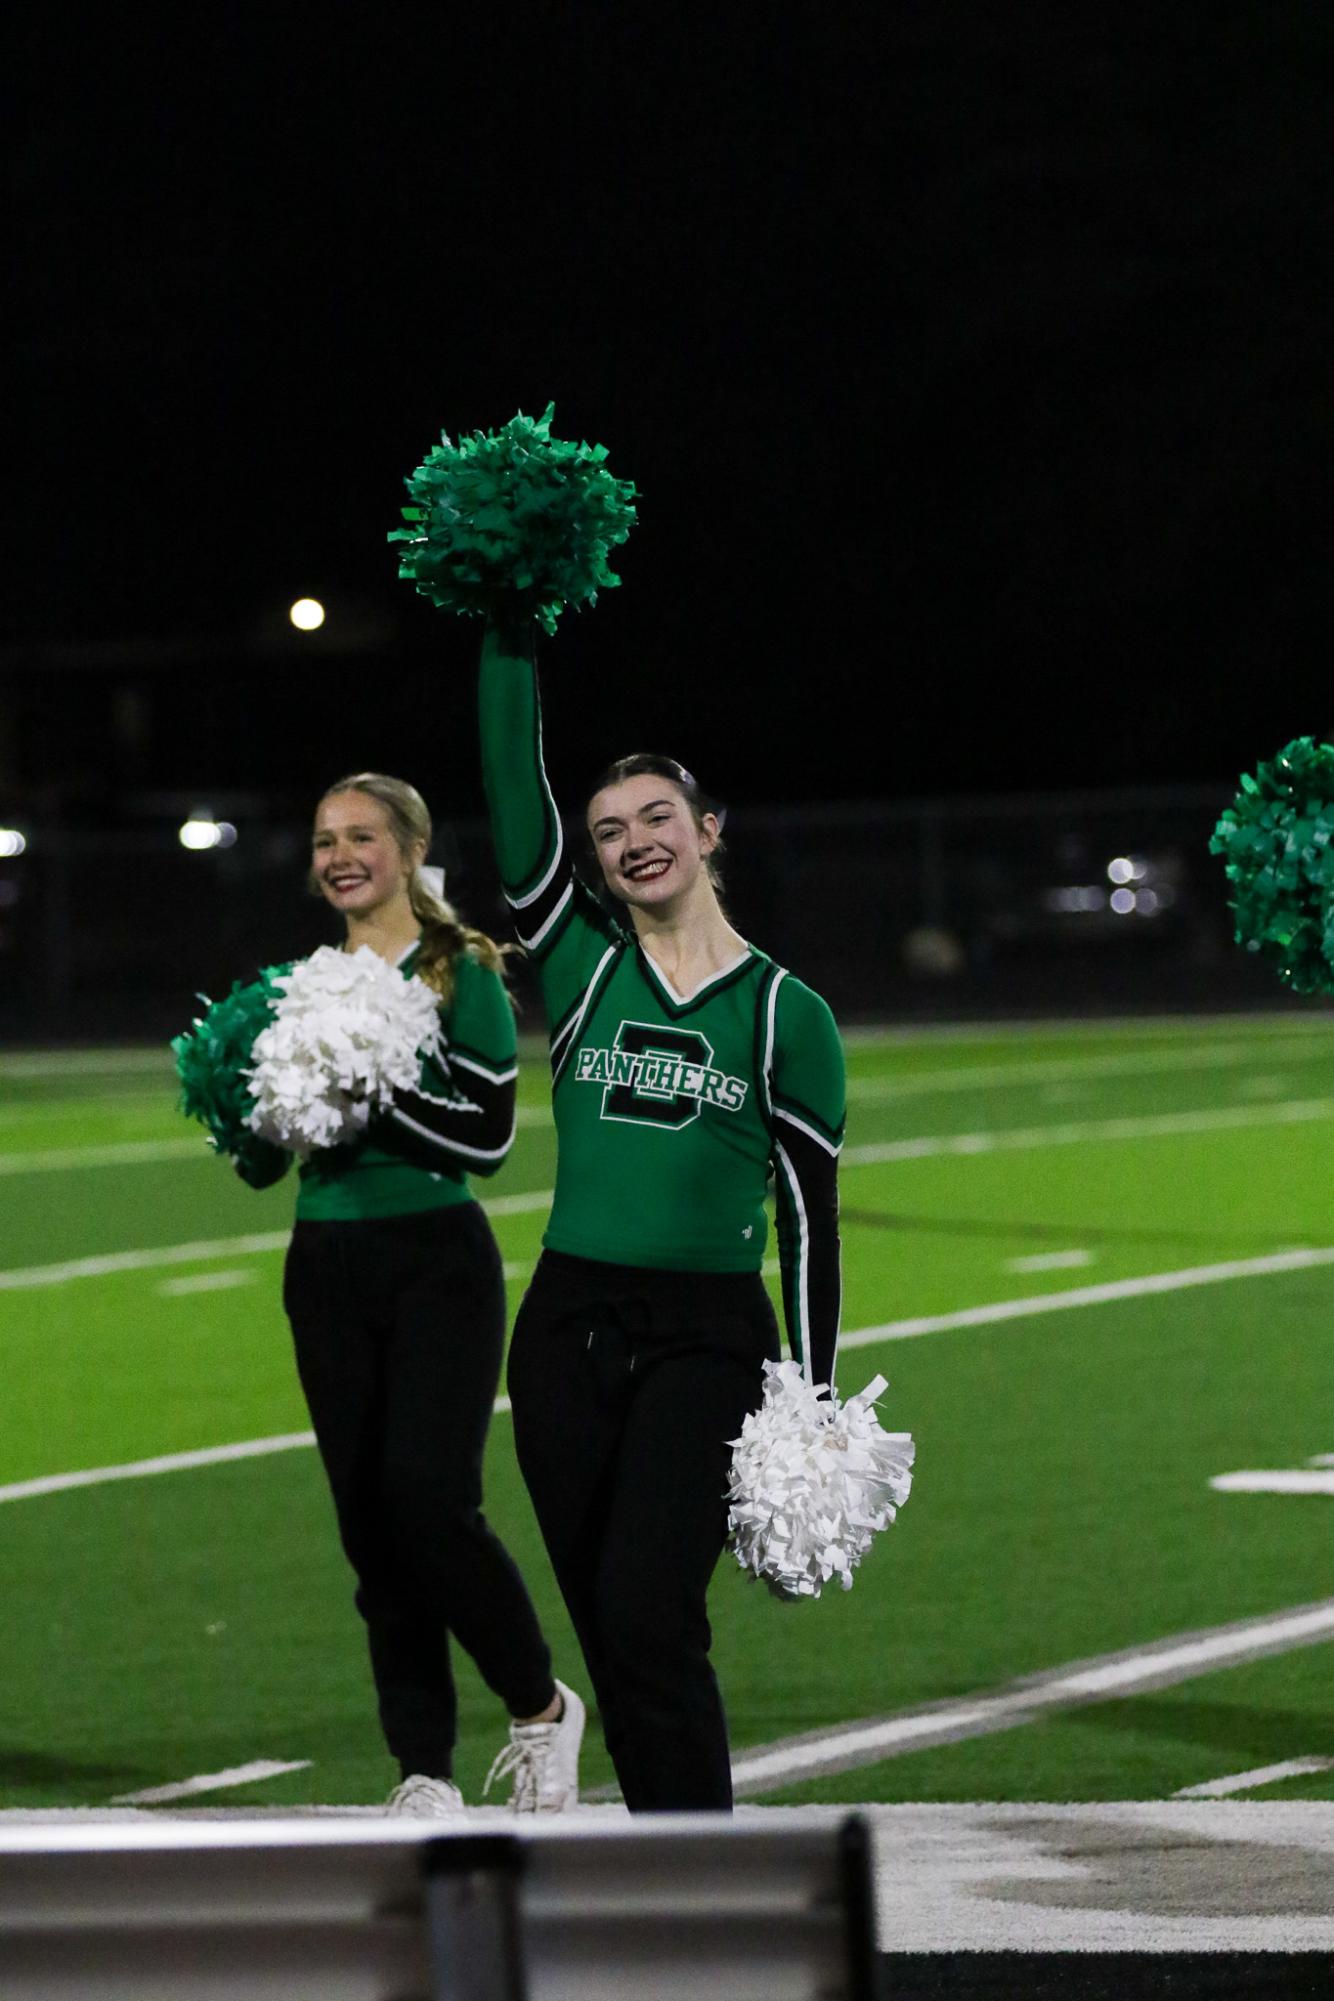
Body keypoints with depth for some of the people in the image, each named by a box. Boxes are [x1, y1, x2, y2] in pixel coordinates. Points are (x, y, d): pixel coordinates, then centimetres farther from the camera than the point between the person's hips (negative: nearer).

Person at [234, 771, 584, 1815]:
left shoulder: (462, 975, -5)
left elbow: (488, 1138, -13)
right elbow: (259, 1166, 12)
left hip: (437, 1259, -5)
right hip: (328, 1266, 5)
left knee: (430, 1497, -16)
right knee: (369, 1521, 4)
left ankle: (542, 1707, 6)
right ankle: (426, 1773, 9)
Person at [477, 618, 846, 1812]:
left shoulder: (785, 1014, 1)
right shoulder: (582, 964, 7)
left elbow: (811, 1218, 3)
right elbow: (515, 787, -1)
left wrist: (814, 1406, -1)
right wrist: (512, 632, -7)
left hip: (709, 1341, -4)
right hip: (570, 1331, 4)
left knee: (647, 1614, -16)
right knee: (609, 1628, 4)